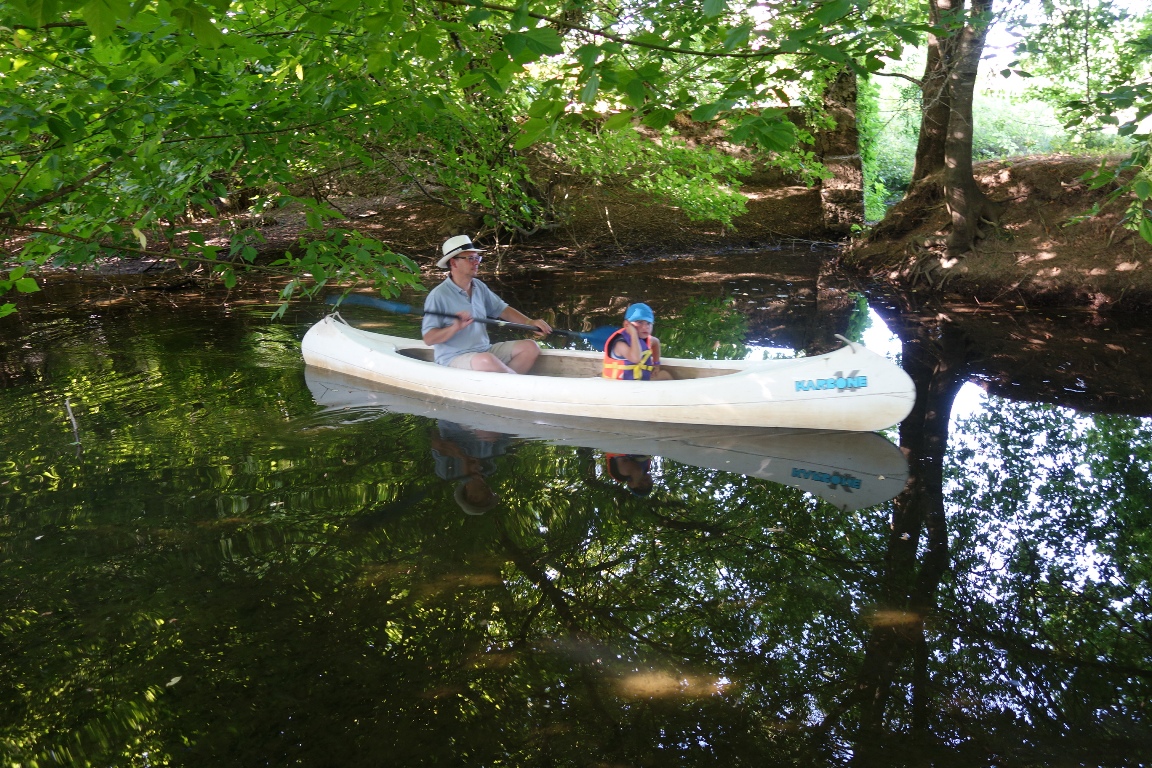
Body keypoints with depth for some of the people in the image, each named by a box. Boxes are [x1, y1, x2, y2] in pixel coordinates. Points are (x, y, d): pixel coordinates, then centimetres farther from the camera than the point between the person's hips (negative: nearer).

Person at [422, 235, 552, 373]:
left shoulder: (479, 287, 10)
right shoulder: (438, 296, -12)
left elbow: (502, 309, 19)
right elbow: (428, 339, -14)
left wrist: (530, 322, 5)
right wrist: (455, 328, -30)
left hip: (486, 350, 8)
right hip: (453, 358, -8)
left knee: (530, 347, -1)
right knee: (486, 360, -38)